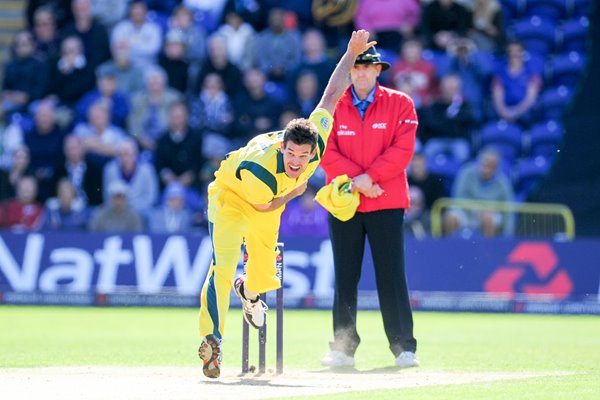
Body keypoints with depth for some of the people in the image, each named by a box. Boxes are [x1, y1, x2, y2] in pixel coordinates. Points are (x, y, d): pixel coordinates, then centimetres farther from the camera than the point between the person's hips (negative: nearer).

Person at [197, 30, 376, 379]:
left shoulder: (317, 141, -33)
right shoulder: (257, 172, -45)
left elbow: (332, 94, -18)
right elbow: (263, 206, -20)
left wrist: (352, 53, -14)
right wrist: (295, 191, -11)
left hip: (271, 201, 5)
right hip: (231, 195, -5)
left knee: (264, 274, 11)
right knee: (224, 264, -25)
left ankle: (249, 291, 49)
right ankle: (212, 339, -24)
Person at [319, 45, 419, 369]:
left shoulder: (400, 104, 4)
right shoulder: (332, 107, 9)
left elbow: (402, 149, -6)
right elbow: (327, 152, 0)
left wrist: (369, 177, -14)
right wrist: (355, 179, -13)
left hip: (386, 204, -2)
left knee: (391, 276, -5)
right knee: (345, 277, 3)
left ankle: (404, 347, -3)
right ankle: (343, 348, 7)